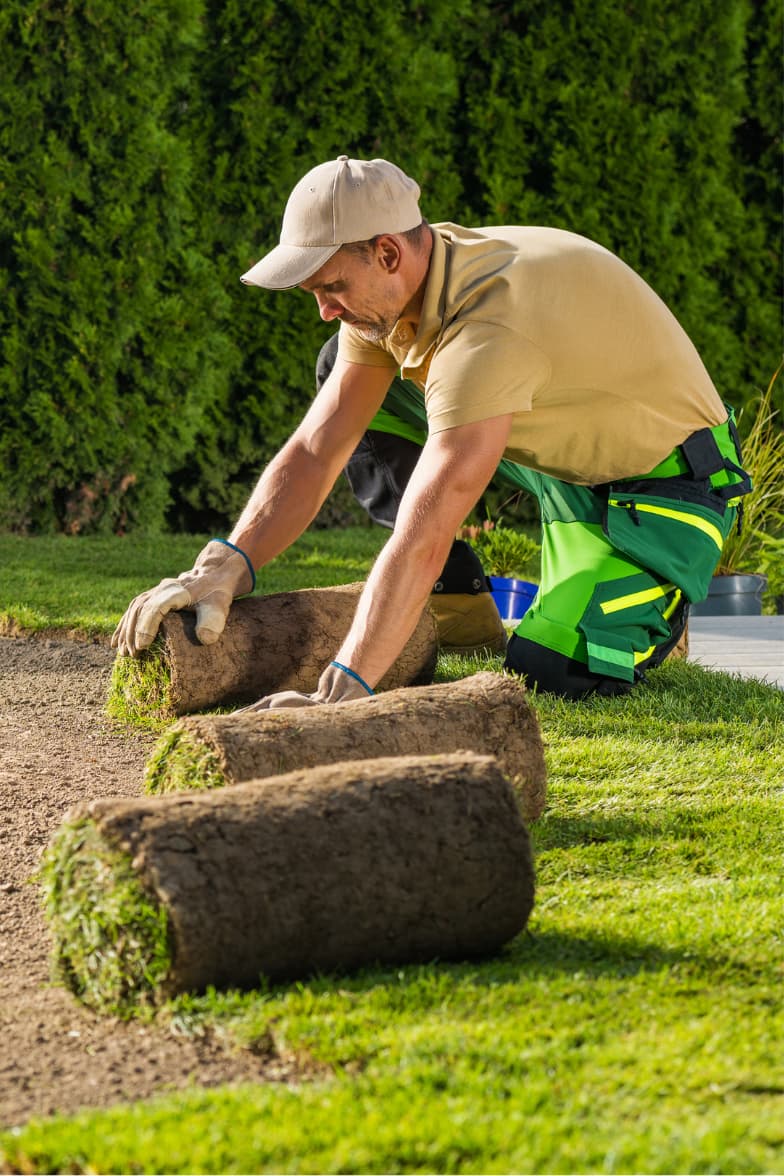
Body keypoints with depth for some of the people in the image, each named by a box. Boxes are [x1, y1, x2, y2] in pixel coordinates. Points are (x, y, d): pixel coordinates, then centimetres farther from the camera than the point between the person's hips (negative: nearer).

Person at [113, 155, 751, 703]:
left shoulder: (487, 323, -38)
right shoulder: (385, 290, -10)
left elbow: (424, 534, -44)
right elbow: (314, 453, -11)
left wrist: (340, 693, -49)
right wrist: (225, 566, -28)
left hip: (669, 483, -8)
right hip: (568, 455, 8)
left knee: (550, 669, -31)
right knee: (346, 377, 0)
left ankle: (648, 606, 4)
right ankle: (459, 602, 7)